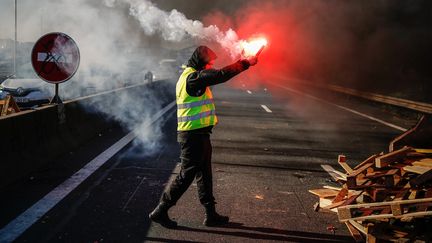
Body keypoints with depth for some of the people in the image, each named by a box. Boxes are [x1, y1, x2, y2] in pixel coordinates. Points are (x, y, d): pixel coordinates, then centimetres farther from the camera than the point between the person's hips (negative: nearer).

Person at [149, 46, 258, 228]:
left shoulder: (191, 75, 16)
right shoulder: (192, 77, -18)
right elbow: (220, 75, -24)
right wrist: (245, 63, -18)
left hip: (197, 134, 11)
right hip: (194, 135, -11)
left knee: (204, 174, 15)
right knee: (186, 175, -2)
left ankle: (210, 214, 24)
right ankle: (160, 211, 7)